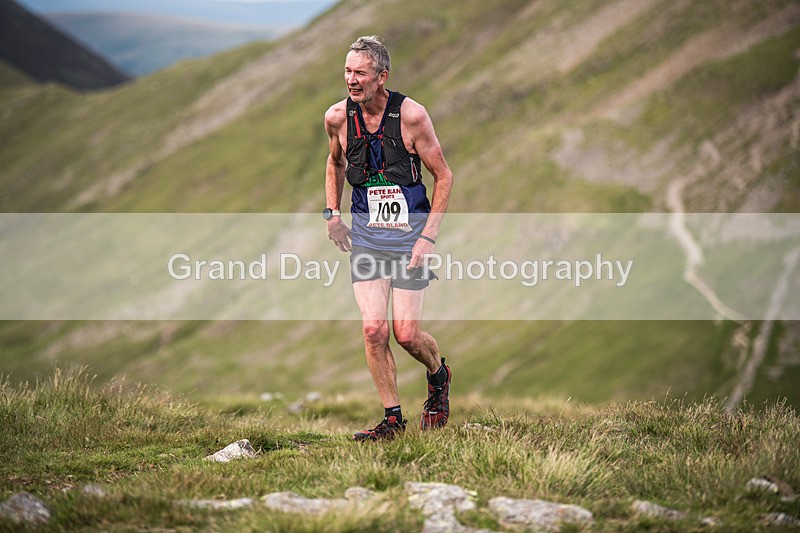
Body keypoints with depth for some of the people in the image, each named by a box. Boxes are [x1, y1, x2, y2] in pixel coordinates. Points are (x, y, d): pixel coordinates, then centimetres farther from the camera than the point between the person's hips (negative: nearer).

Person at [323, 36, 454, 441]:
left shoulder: (410, 115, -14)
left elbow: (443, 176, -5)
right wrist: (332, 215, 12)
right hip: (365, 233, 3)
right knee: (373, 329, -9)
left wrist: (428, 236, -11)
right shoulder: (337, 118, -3)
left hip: (409, 232, -3)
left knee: (406, 334, -4)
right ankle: (393, 418, 5)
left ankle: (438, 377, 29)